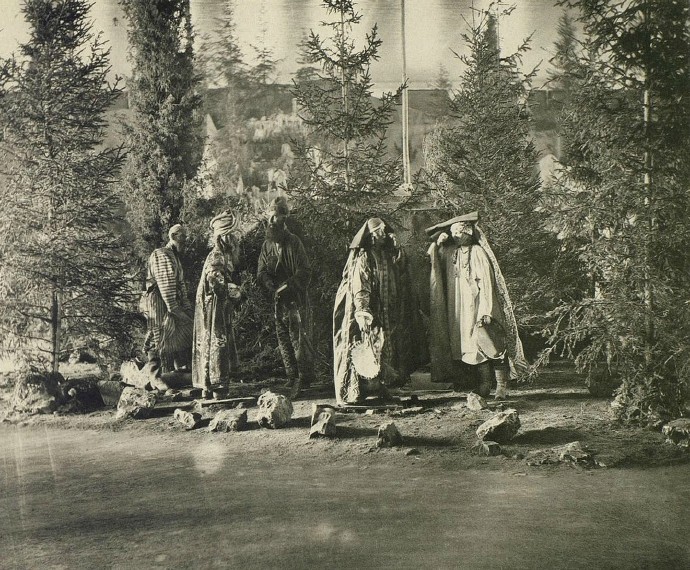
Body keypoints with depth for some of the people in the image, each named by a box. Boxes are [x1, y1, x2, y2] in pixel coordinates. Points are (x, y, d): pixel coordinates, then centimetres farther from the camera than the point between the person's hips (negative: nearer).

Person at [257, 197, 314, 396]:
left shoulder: (293, 242, -6)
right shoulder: (267, 244, 11)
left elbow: (304, 271, -10)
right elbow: (261, 273, 8)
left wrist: (288, 286, -18)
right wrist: (273, 287, -9)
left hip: (296, 299, -6)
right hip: (278, 300, 6)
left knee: (299, 339, -6)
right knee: (283, 340, 9)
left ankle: (304, 378, 1)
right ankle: (292, 377, 17)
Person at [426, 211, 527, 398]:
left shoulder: (478, 252, -8)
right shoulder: (451, 252, 10)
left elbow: (486, 282, -13)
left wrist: (485, 311, -20)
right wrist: (438, 243, -2)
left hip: (478, 305, -6)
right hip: (460, 309, 6)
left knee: (490, 343, -8)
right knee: (472, 345, 4)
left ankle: (502, 384, -5)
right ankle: (483, 384, 9)